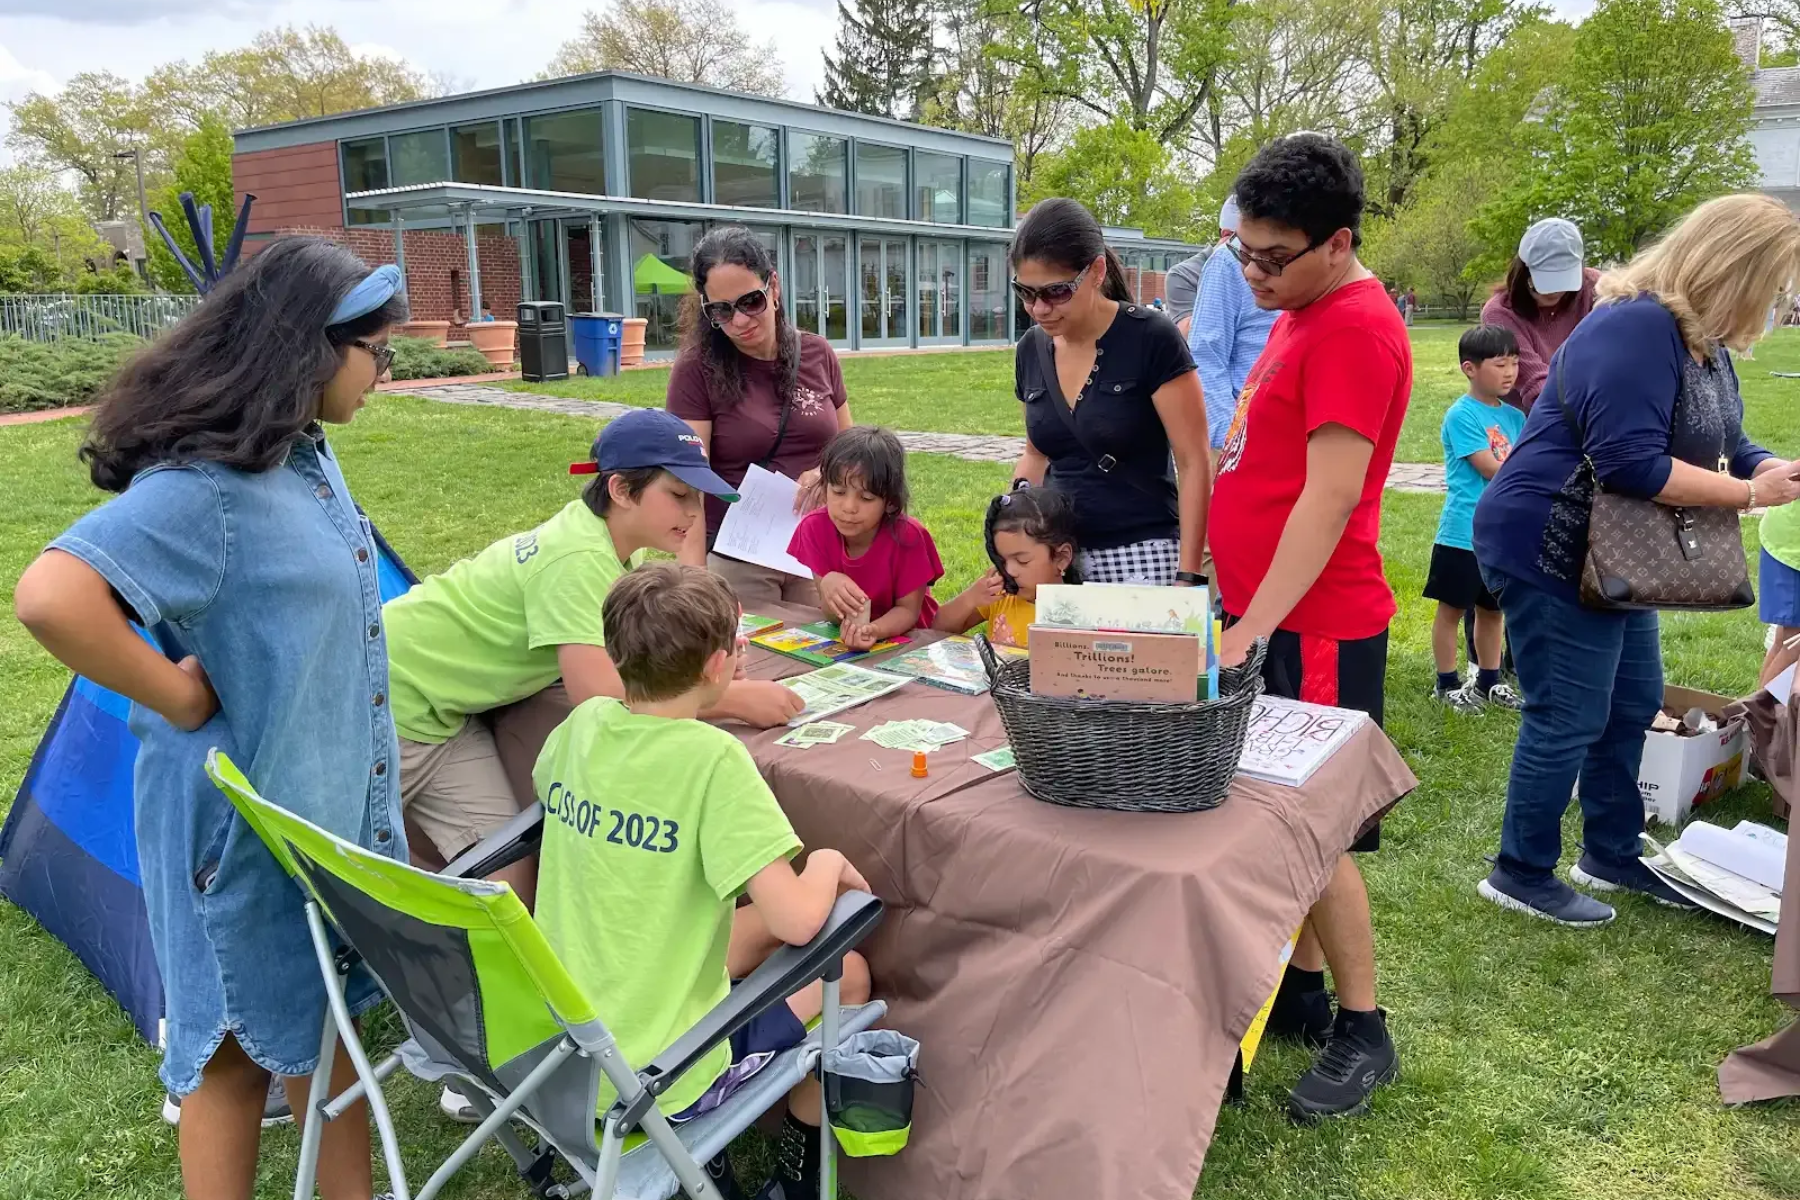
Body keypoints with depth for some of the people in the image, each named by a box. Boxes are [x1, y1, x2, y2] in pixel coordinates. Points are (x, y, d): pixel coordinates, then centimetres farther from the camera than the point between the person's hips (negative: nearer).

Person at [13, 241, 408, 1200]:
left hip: (333, 796, 8)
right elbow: (52, 598, -38)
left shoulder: (303, 451, 3)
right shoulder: (204, 484, -25)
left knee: (327, 1016, 22)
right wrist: (182, 698, -25)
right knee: (244, 1043, 12)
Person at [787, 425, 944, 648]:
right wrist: (828, 586, -35)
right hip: (843, 634, 3)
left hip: (903, 637, -2)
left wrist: (874, 630, -33)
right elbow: (830, 612, -13)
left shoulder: (908, 536, -21)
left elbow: (907, 610, -14)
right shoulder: (815, 528, -15)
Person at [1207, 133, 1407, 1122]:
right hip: (1265, 612, 9)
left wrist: (1250, 631, -24)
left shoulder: (1356, 330, -18)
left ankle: (1363, 1033, 18)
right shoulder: (1300, 315, 13)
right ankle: (1303, 992, 31)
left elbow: (1330, 497, -24)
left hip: (1314, 627, -9)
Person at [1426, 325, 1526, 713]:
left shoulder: (1514, 417, 9)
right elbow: (1491, 469, -17)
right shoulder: (1461, 415, -13)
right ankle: (1448, 683, 17)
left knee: (1493, 609, 17)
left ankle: (1489, 682, 30)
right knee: (1452, 609, 6)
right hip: (1463, 534, -7)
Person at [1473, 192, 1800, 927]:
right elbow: (1633, 464, -30)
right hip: (1550, 553, -11)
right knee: (1568, 720, -4)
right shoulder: (1638, 329, -22)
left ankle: (1611, 854, 33)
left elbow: (1725, 449, 14)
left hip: (1611, 557, 11)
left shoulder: (1700, 341, 11)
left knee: (1633, 704, 18)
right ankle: (1521, 874, 11)